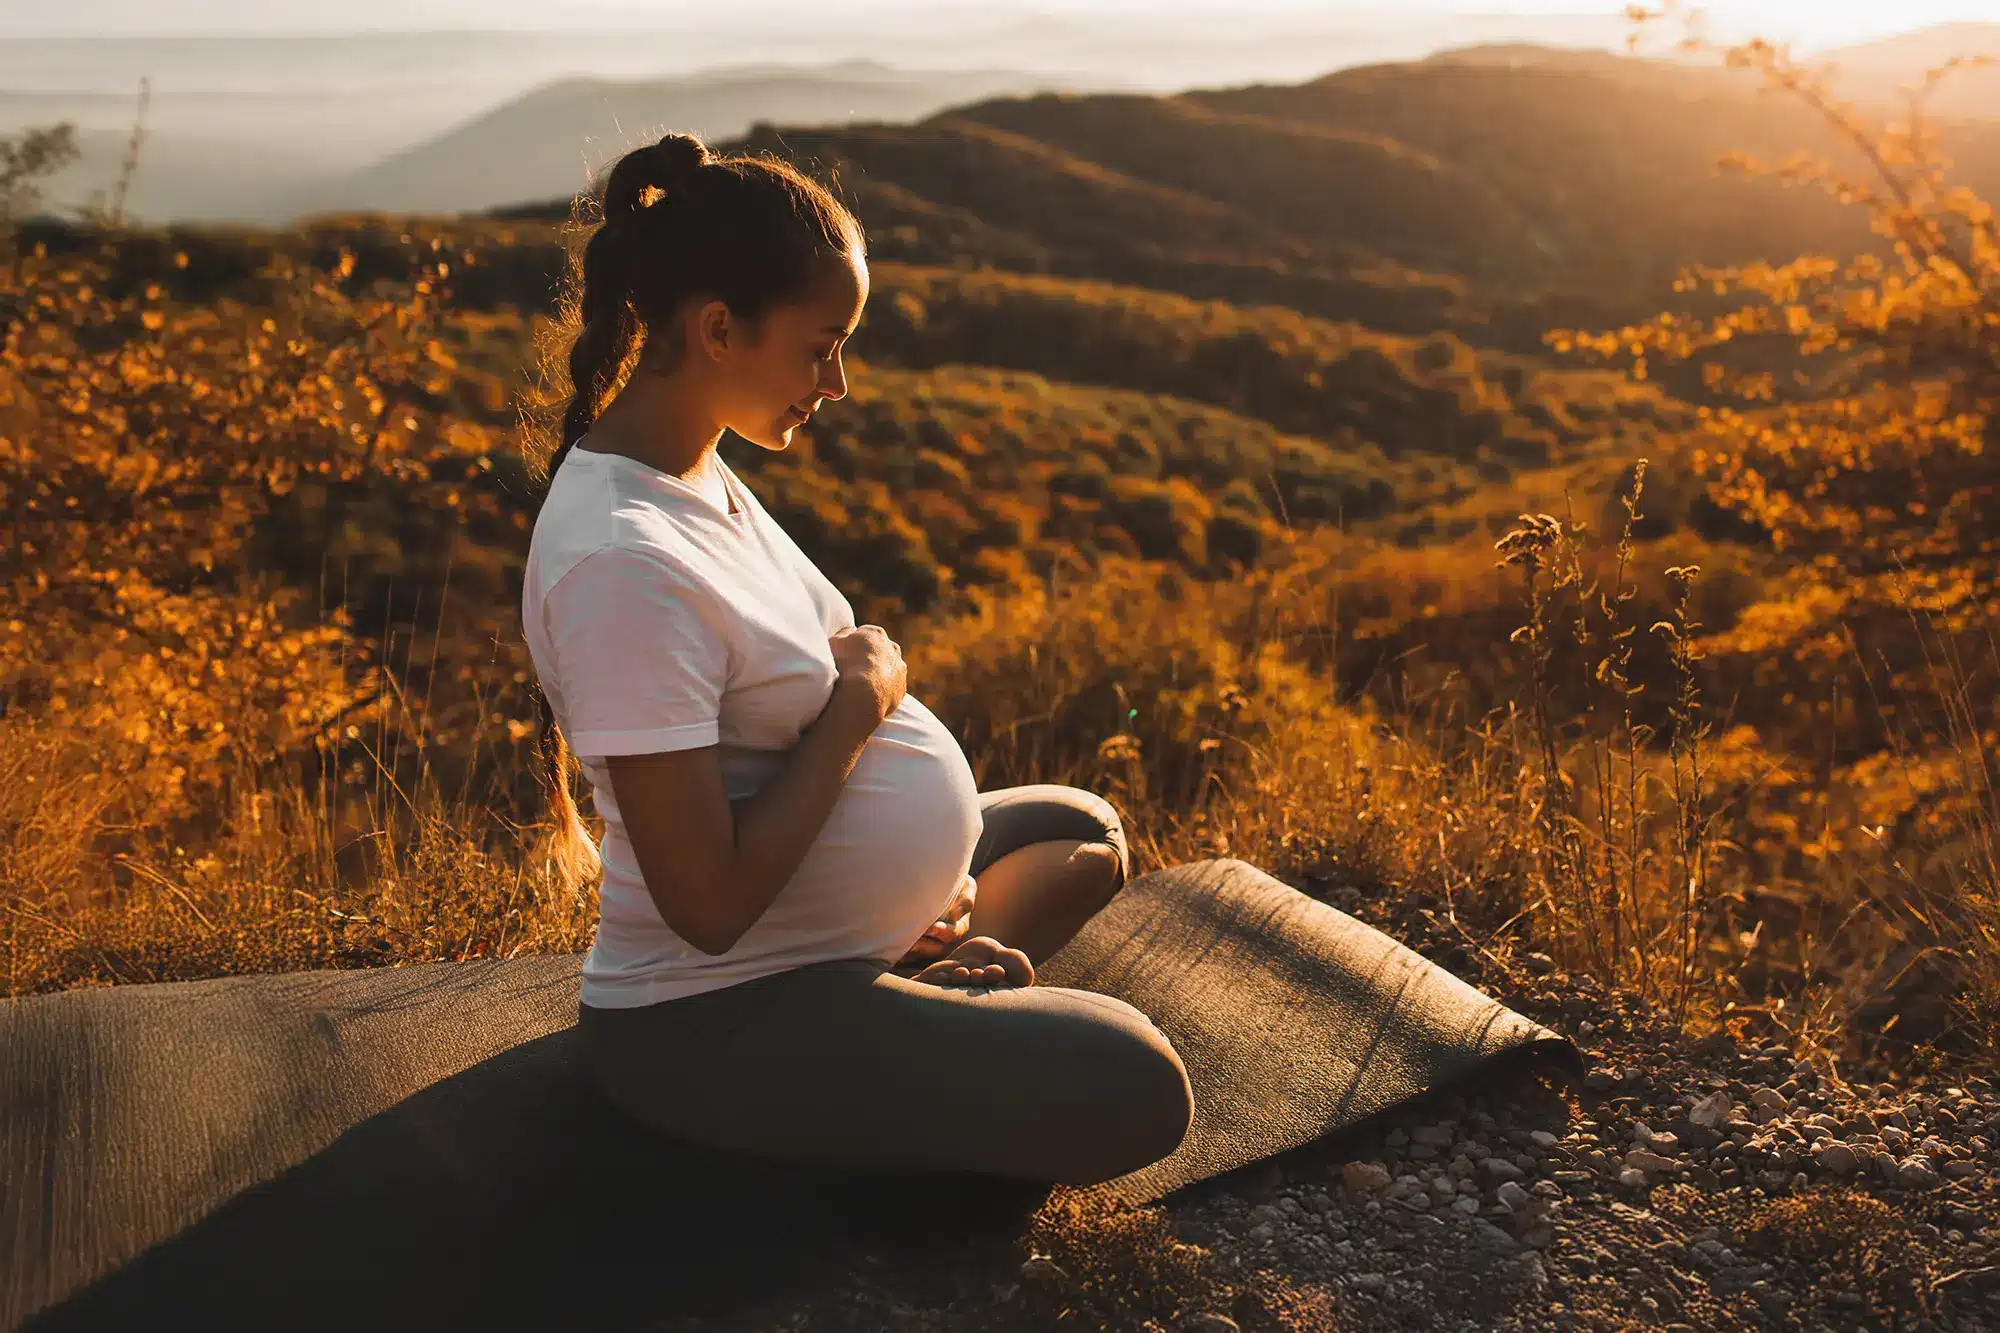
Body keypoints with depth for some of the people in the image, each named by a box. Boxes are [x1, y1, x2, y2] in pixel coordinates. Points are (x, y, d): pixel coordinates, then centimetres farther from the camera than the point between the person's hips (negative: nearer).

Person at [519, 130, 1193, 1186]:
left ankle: (934, 980, 4)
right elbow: (709, 903, -28)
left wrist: (919, 901, 0)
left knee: (1084, 832, 25)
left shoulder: (697, 478, 4)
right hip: (719, 1024, -10)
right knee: (1136, 1094, -20)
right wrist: (860, 701, -18)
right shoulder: (623, 566, -28)